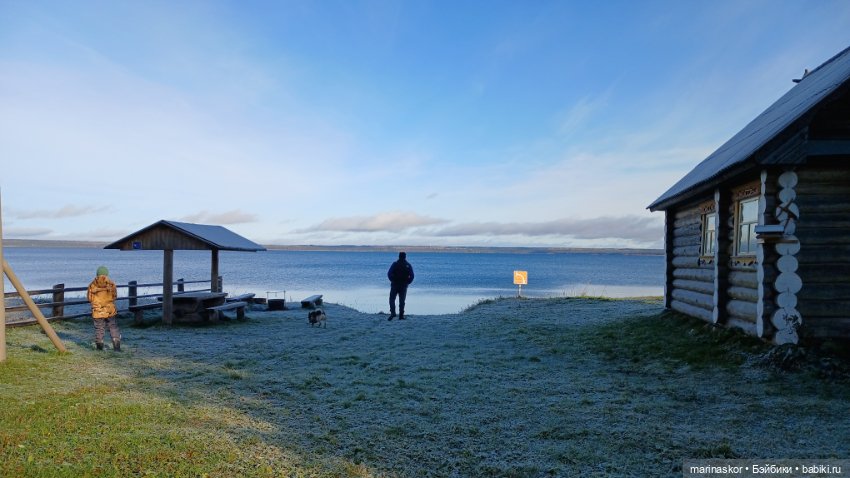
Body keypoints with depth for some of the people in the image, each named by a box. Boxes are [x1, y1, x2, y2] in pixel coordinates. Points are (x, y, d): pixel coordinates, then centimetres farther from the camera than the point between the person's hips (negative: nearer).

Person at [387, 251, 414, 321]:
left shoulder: (395, 264, -4)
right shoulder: (408, 265, 2)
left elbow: (389, 274, -10)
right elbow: (412, 276, -4)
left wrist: (392, 280, 3)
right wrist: (407, 282, 7)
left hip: (394, 285, -2)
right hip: (404, 286, 2)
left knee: (392, 299, 7)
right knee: (402, 301, 9)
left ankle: (393, 313, -11)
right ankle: (401, 316, 5)